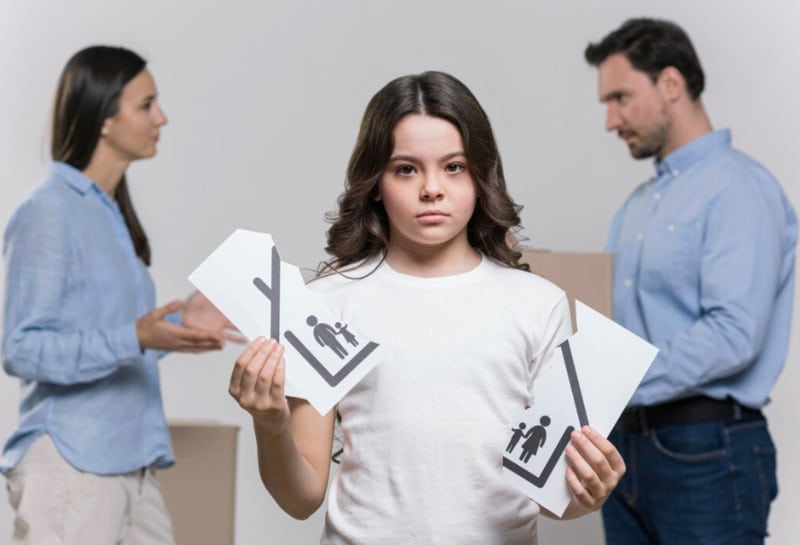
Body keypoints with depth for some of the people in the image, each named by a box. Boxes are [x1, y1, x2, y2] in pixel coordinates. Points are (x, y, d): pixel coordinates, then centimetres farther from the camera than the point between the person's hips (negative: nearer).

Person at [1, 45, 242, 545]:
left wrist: (176, 323, 7)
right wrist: (135, 337, -25)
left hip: (131, 462, 8)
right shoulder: (49, 212, -11)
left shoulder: (113, 214, 14)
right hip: (70, 466, -8)